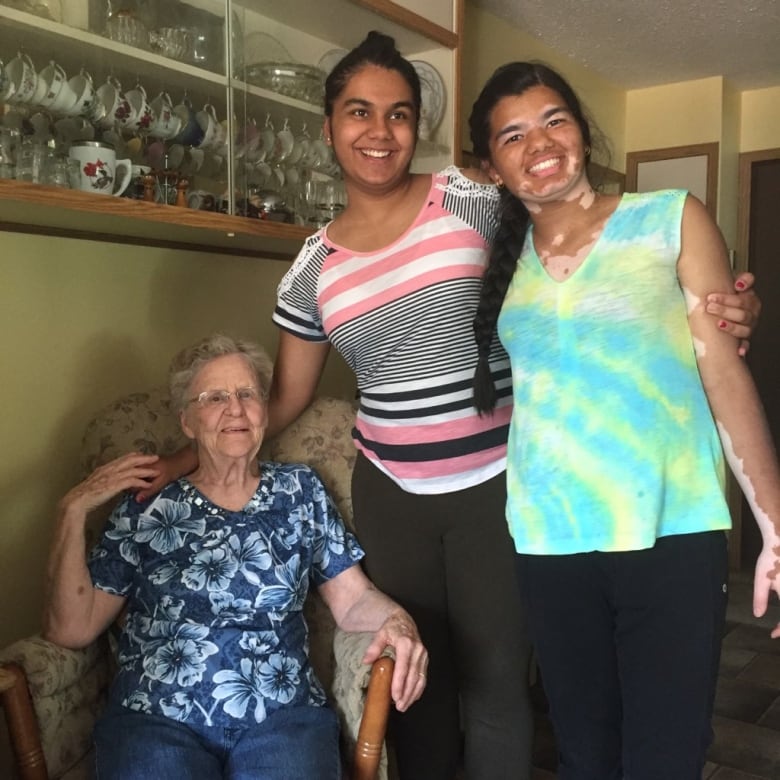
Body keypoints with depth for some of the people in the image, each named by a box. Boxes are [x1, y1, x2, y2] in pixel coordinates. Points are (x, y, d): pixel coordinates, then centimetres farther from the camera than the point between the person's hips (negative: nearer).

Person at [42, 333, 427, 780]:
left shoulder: (300, 491, 11)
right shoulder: (146, 507, 7)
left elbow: (353, 599, 7)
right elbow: (71, 629, 3)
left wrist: (396, 618, -14)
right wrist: (74, 512, -3)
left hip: (283, 714, 1)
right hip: (156, 719, 0)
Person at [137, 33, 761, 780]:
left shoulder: (472, 198, -6)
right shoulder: (313, 267, 4)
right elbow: (283, 398, 12)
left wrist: (710, 305, -22)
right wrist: (187, 459, 8)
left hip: (496, 485, -3)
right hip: (390, 494, 3)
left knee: (495, 681, 6)